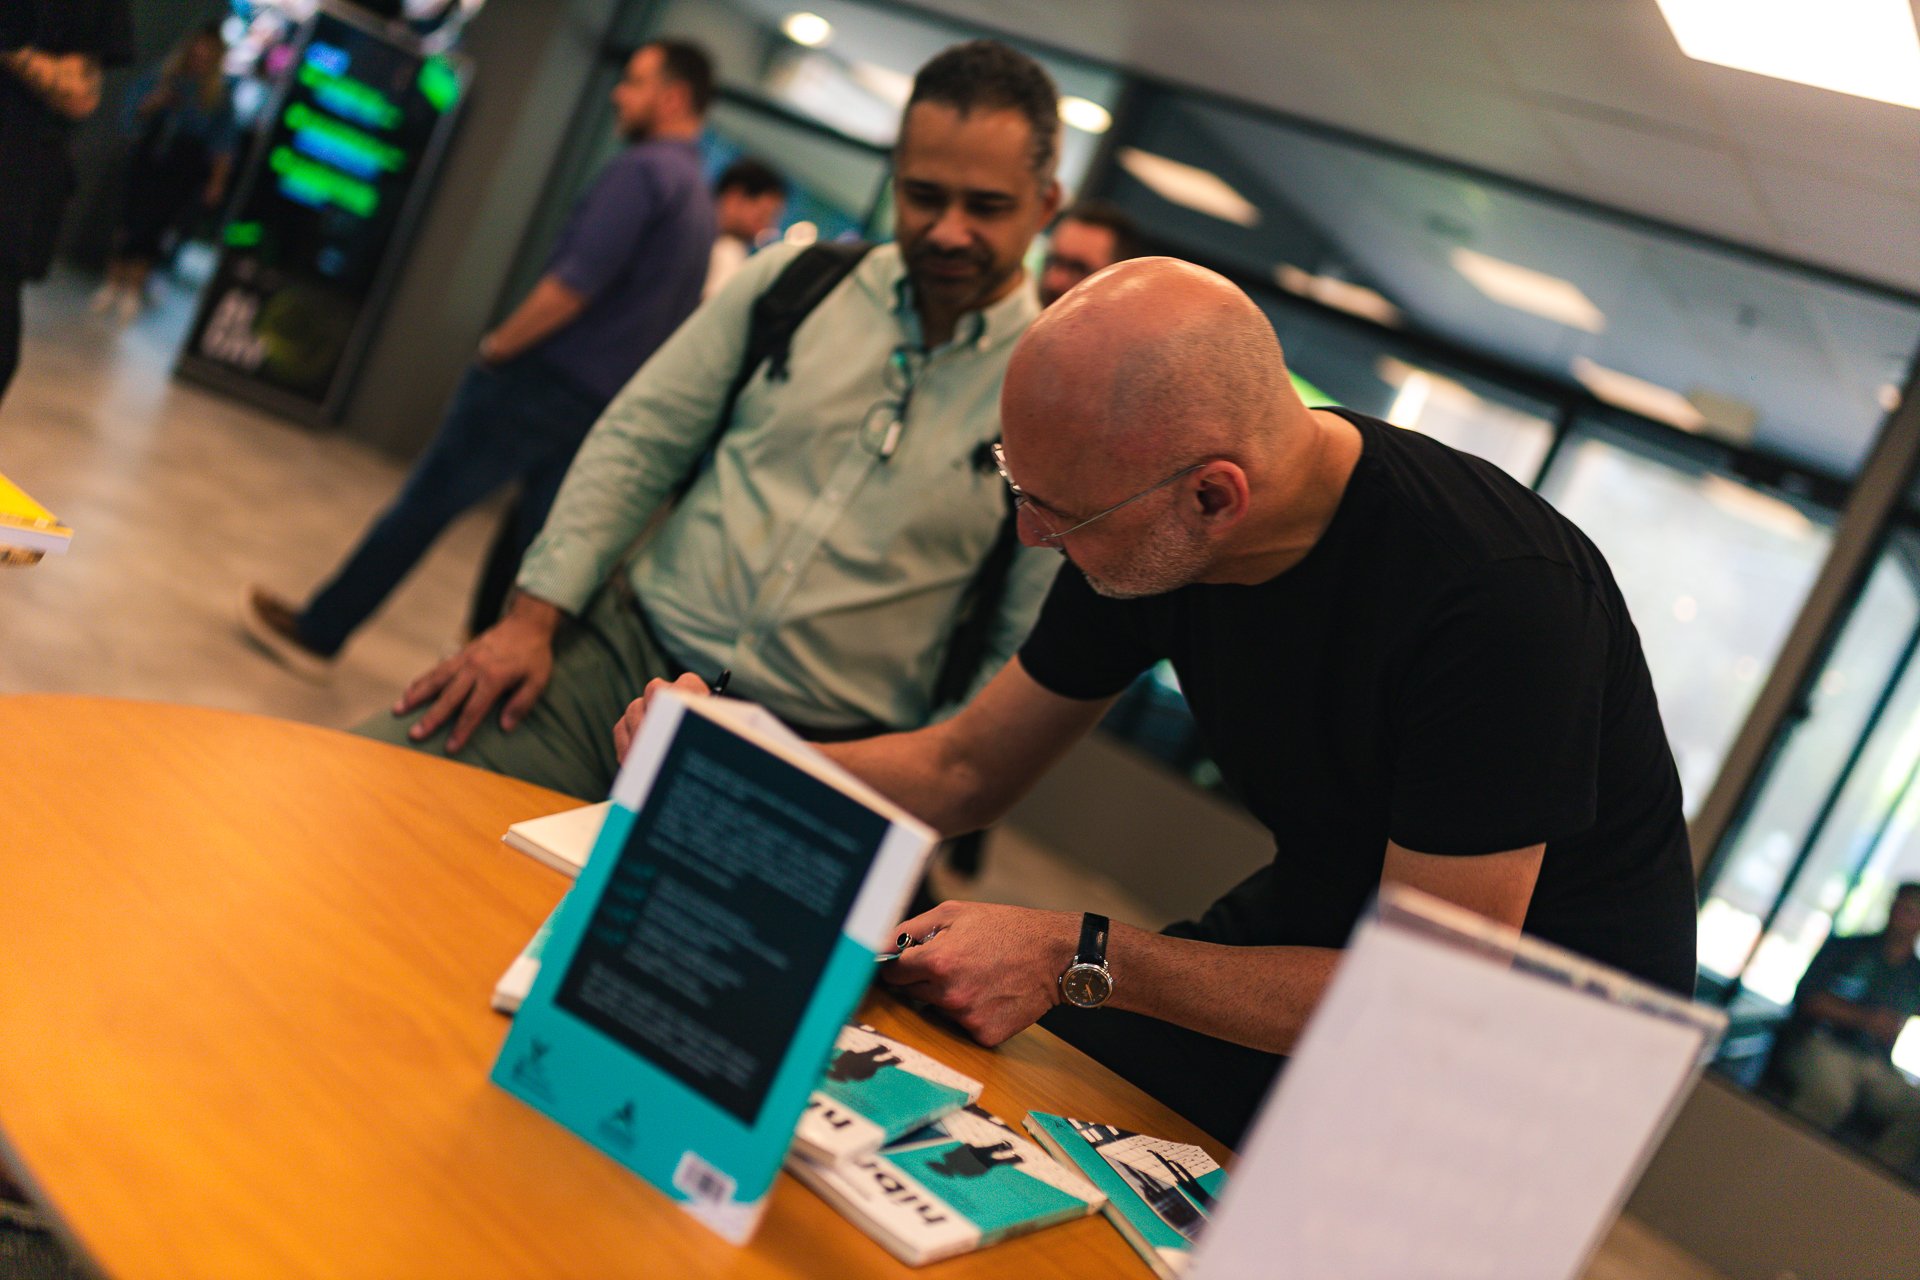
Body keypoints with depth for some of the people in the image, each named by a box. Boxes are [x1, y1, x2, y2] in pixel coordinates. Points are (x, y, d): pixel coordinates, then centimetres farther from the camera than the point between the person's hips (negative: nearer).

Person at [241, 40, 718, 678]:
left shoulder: (642, 169, -15)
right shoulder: (701, 202, 14)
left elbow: (572, 285, -23)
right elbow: (670, 321, 20)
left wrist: (496, 348, -10)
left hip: (538, 381, -8)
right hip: (601, 411, 8)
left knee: (423, 505, 4)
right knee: (536, 549, 14)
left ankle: (316, 631, 16)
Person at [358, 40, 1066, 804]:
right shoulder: (790, 282, 5)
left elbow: (1025, 665, -3)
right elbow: (636, 443, 7)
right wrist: (533, 619, -1)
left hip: (807, 757, -2)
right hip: (625, 651, 2)